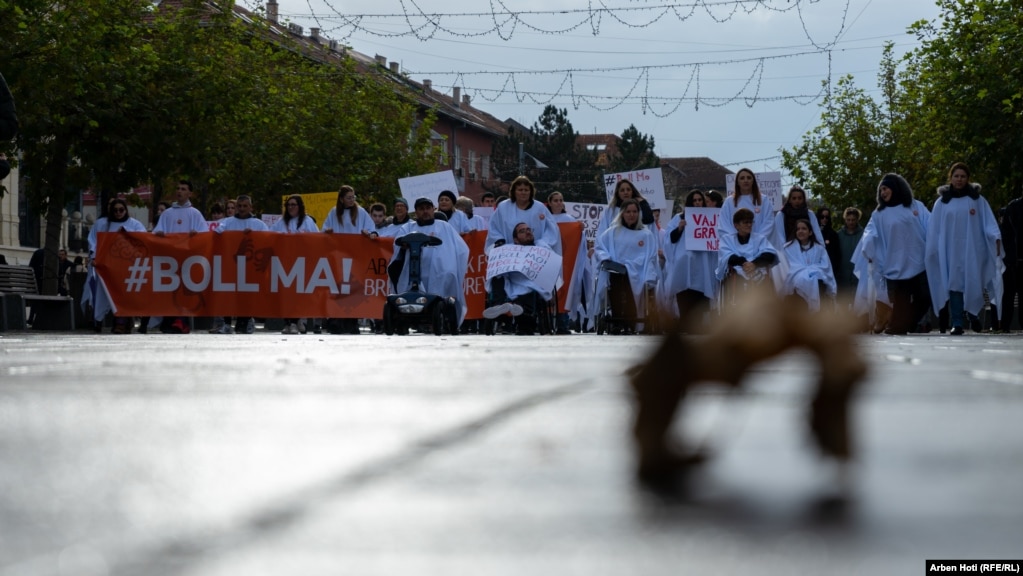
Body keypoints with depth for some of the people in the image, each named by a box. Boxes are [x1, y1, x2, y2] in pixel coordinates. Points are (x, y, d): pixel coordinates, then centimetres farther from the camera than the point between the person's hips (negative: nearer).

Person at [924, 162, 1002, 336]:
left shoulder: (977, 199, 8)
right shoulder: (942, 202, 9)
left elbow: (988, 222, 1)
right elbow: (934, 229, 9)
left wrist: (996, 238, -15)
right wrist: (932, 252, 4)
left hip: (972, 250, 0)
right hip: (951, 251, 0)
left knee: (973, 284, -3)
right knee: (955, 285, -6)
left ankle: (973, 314, 21)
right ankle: (956, 323, -9)